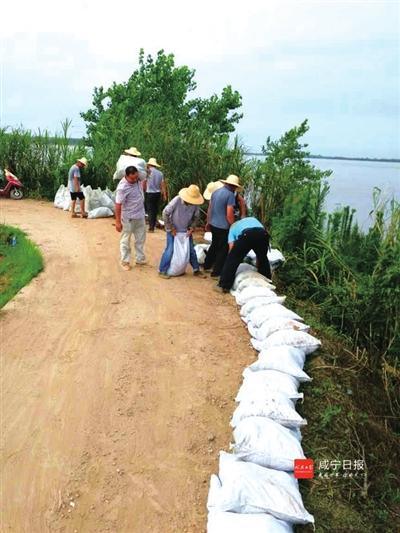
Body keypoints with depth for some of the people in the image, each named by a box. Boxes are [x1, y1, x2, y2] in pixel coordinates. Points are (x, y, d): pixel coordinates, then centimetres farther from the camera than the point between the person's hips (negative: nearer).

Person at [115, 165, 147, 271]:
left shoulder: (138, 179, -6)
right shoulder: (123, 187, -27)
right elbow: (118, 205, -24)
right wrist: (118, 221, -23)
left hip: (140, 215, 8)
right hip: (128, 218, -7)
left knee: (140, 239, 16)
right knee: (126, 240, 6)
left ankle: (140, 259, 29)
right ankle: (125, 261, 17)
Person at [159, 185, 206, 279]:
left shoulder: (195, 204, -16)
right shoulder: (176, 200, -27)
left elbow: (196, 217, 3)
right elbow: (165, 213, -20)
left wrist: (192, 228, -10)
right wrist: (171, 229, -17)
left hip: (186, 231, 4)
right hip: (173, 230, -4)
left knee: (191, 250, 9)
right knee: (170, 250, -6)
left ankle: (196, 270, 22)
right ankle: (162, 270, 7)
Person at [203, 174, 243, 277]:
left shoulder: (216, 192, 7)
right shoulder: (230, 195, -16)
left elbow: (209, 208, 14)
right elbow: (229, 214, -20)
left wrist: (208, 222, 24)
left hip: (213, 224, 8)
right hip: (223, 227, -8)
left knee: (214, 245, 25)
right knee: (223, 249, 6)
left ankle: (207, 265, 37)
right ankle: (216, 272, 11)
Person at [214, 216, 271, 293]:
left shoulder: (233, 227, 35)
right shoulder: (253, 219, 46)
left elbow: (231, 247, 19)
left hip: (247, 234, -3)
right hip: (263, 233, 4)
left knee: (232, 258, 9)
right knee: (263, 259, 27)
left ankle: (224, 286, 9)